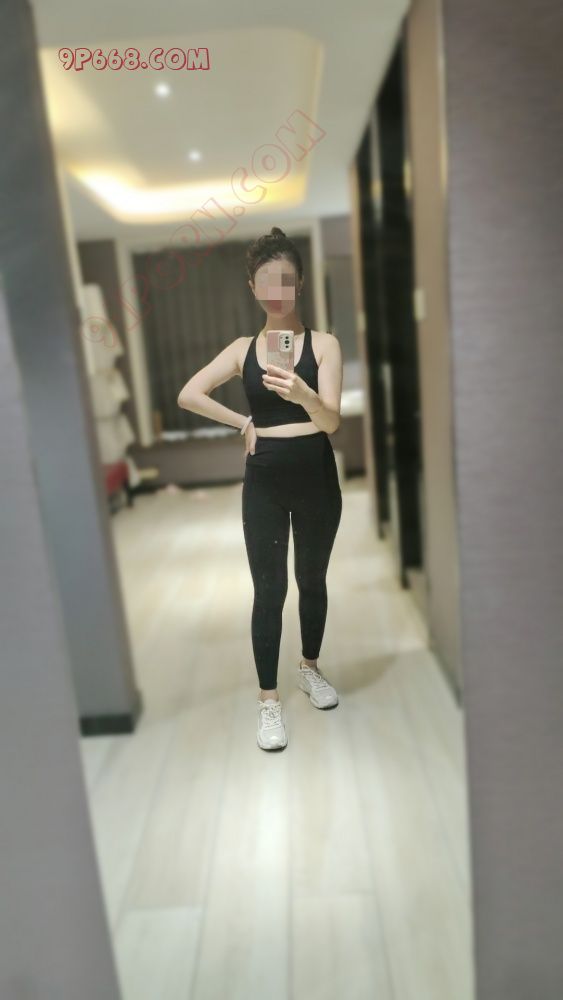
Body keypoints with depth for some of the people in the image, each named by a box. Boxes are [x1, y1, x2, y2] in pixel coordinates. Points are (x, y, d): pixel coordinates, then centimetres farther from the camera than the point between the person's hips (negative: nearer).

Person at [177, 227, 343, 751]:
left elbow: (331, 421, -16)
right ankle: (268, 700, 16)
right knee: (269, 590, 3)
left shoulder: (323, 344, -5)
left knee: (312, 579, 15)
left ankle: (310, 667, 38)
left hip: (316, 477, 0)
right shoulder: (243, 349, 3)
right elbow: (188, 394, -5)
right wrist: (243, 423, -7)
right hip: (264, 482, 1)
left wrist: (302, 394, -35)